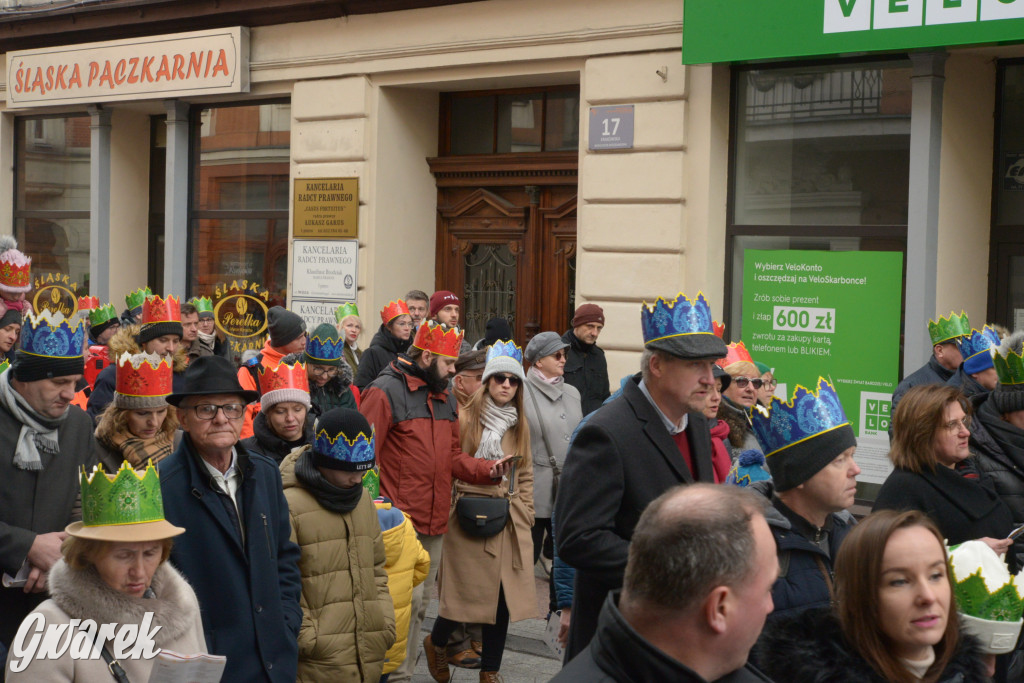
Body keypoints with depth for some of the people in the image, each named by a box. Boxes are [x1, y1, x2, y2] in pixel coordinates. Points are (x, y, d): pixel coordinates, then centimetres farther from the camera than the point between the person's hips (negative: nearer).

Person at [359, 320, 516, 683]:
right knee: (408, 598, -11)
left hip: (435, 522, 8)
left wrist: (487, 469, 0)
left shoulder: (445, 398, 17)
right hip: (400, 518, -8)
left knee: (422, 602, 13)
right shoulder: (386, 392, -9)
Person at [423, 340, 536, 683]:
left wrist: (525, 514, 11)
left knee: (504, 596, 4)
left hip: (510, 522, 5)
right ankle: (436, 642, 28)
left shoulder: (520, 425, 12)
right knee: (468, 591, -2)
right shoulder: (466, 420, -5)